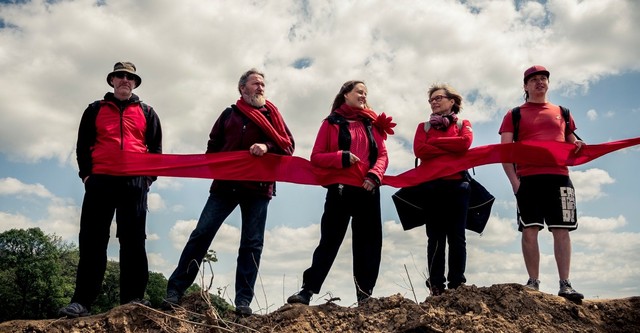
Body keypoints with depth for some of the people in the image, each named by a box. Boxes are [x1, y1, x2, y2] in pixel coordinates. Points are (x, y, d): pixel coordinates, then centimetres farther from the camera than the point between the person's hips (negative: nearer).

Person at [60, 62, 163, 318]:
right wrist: (86, 174, 1)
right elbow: (83, 145, 14)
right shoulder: (95, 110, 18)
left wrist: (149, 176, 0)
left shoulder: (146, 113, 17)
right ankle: (82, 301, -2)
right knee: (92, 240, -3)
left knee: (133, 241, -2)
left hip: (134, 182, 0)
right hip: (100, 181, 1)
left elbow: (156, 148, 13)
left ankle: (133, 298, 0)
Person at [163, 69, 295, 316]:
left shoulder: (272, 115, 13)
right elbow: (213, 145, 16)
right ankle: (175, 290, 4)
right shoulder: (229, 114, 15)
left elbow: (288, 145, 3)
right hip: (225, 184, 0)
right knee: (201, 234, -3)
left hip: (258, 187, 0)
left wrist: (267, 147, -15)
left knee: (251, 244, -1)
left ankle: (243, 301, 3)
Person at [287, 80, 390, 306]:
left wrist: (374, 175, -11)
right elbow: (316, 157, -1)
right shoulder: (331, 123, 6)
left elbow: (382, 155, 8)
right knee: (329, 241, -4)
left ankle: (365, 295, 12)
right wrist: (342, 158, -16)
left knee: (368, 243, 5)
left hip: (368, 190, 3)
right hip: (340, 189, -3)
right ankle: (307, 290, 0)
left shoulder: (371, 123, 15)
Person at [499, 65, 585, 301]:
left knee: (561, 231, -3)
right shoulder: (514, 115, 12)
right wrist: (513, 180, -9)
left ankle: (565, 284, 0)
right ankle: (533, 282, 2)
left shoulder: (561, 112, 20)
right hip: (528, 179, -2)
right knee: (529, 230, -5)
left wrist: (578, 146, -3)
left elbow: (572, 143, 23)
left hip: (559, 177, 2)